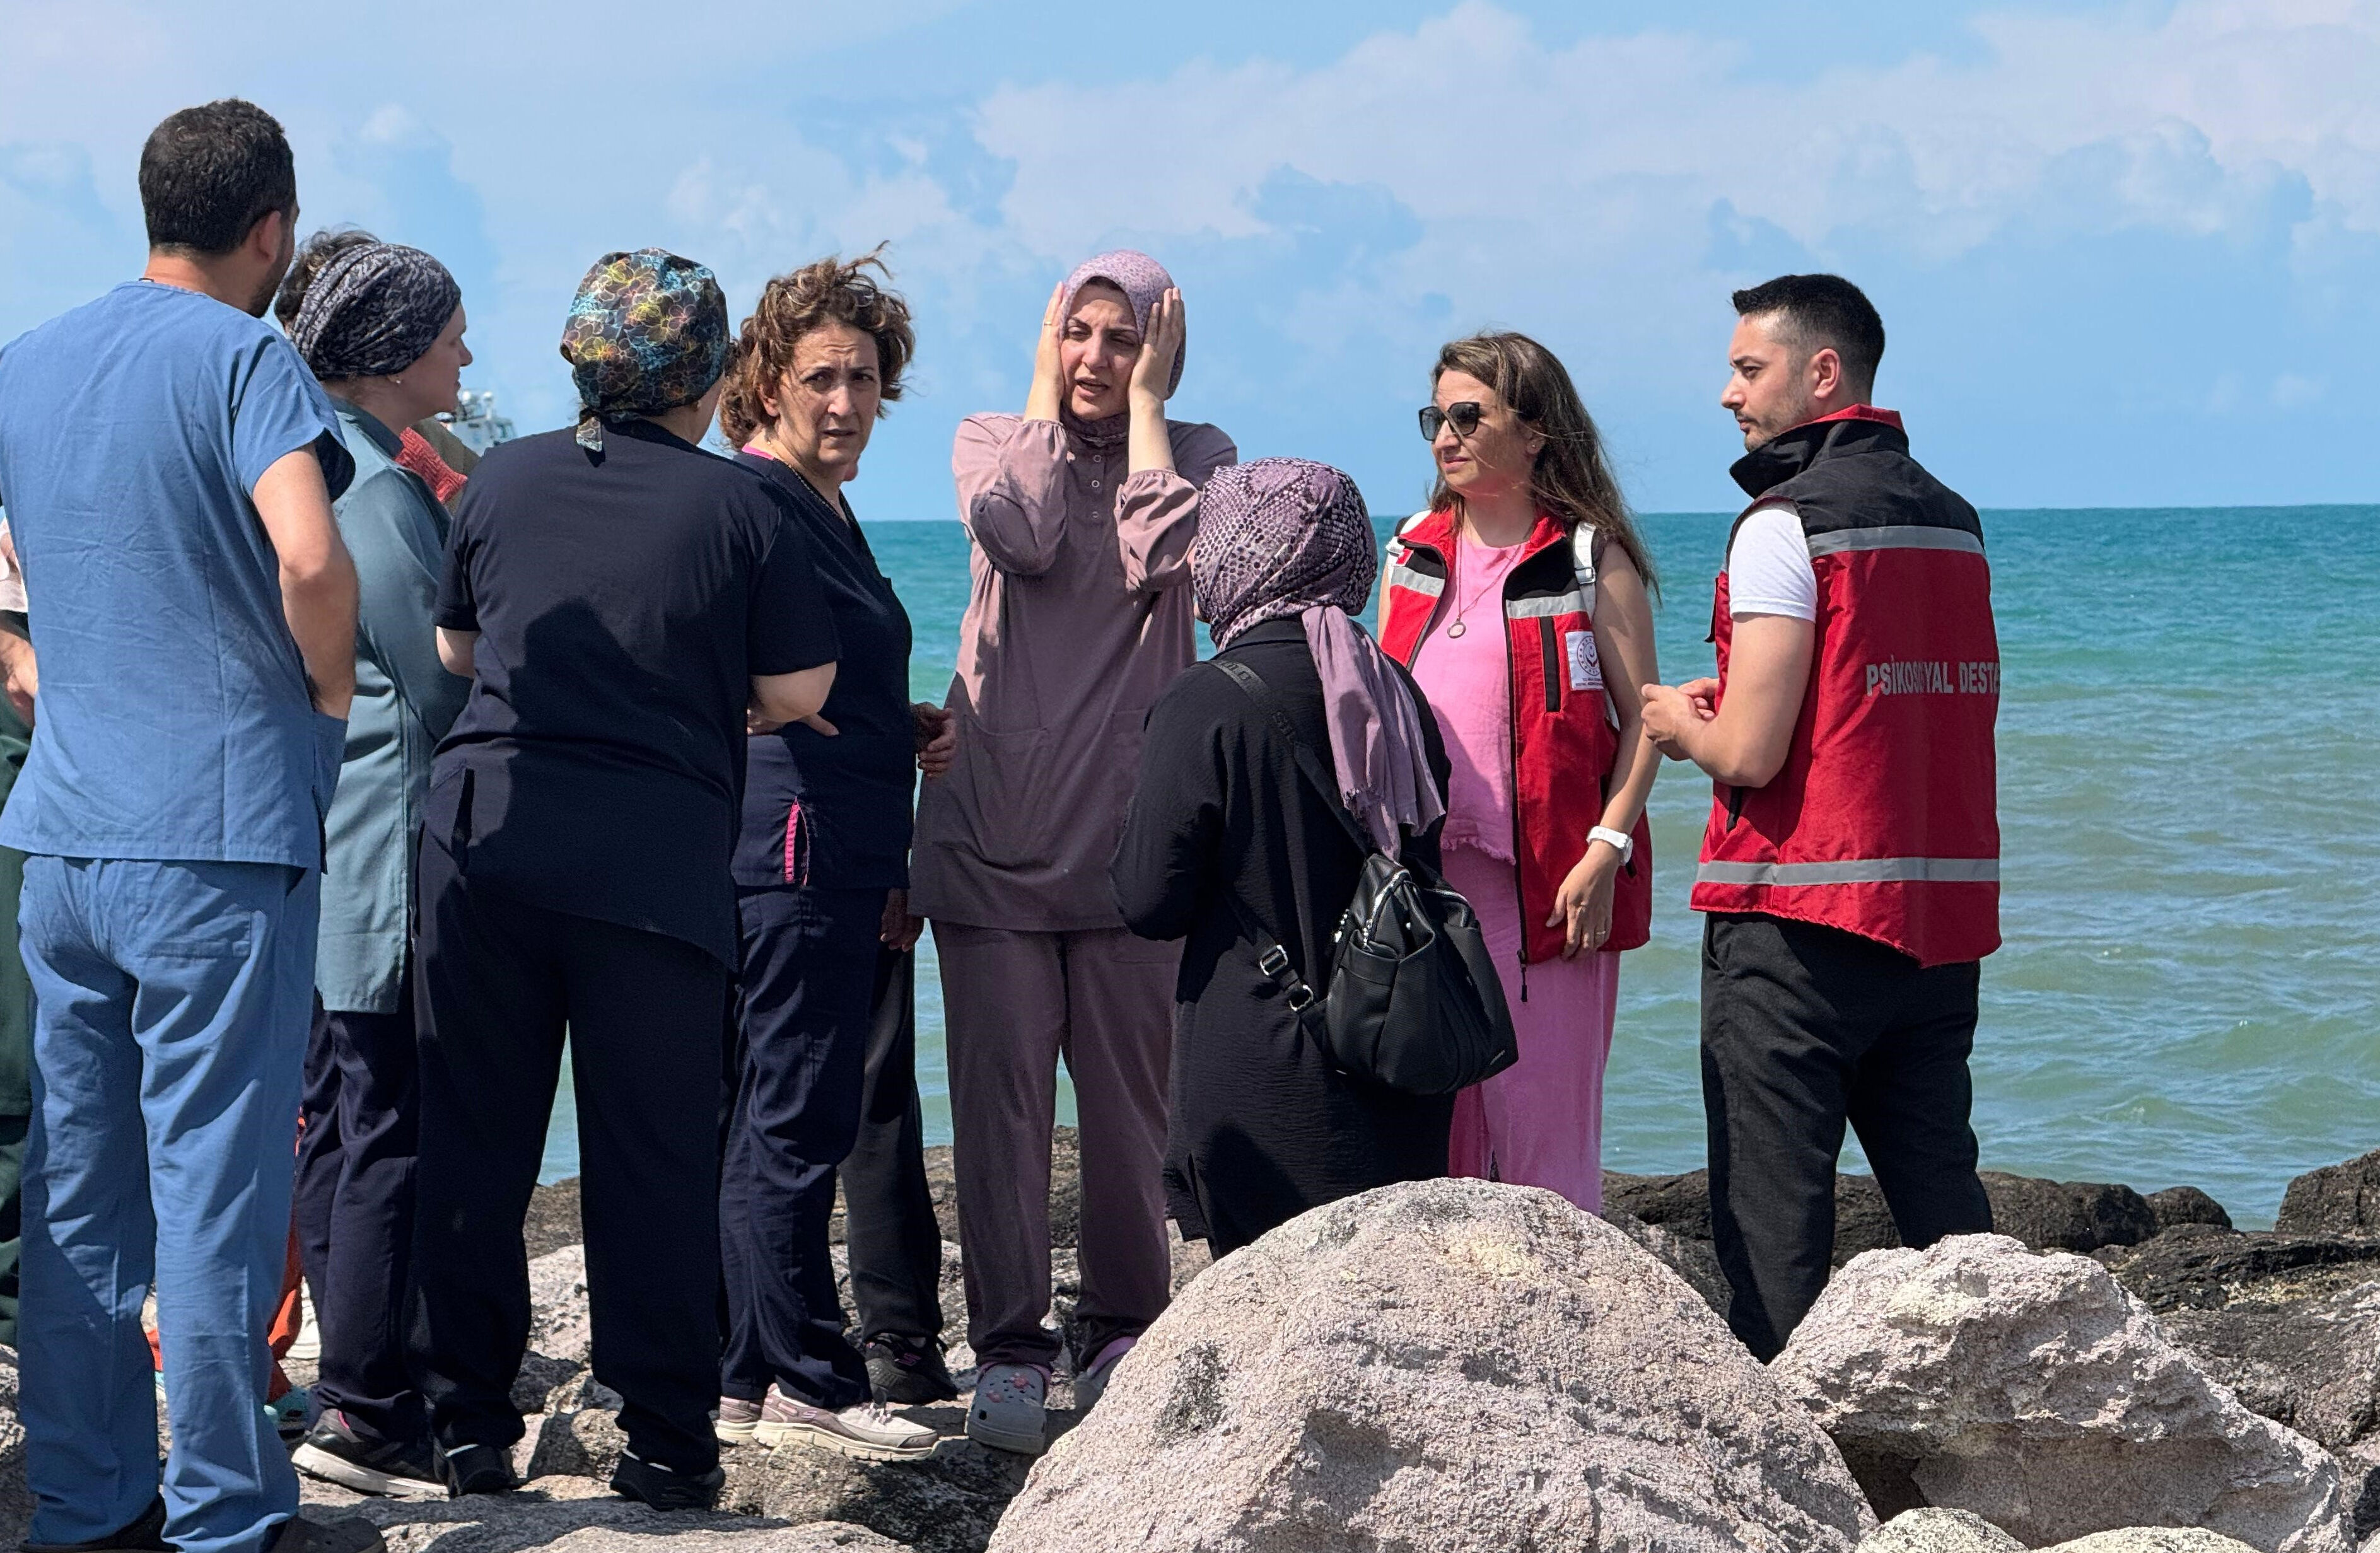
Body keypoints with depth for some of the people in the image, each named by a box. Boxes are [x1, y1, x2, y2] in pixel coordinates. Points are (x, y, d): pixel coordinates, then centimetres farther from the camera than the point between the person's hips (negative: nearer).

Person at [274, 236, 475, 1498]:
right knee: (393, 1133, -7)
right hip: (387, 861, -10)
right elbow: (443, 687, -15)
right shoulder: (378, 491, -16)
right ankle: (364, 1415, -6)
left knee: (333, 1124, 13)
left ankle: (357, 1379, 21)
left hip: (309, 853, 10)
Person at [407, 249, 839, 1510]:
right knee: (653, 1155, 3)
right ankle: (667, 1443, 5)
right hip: (659, 854, -2)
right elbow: (798, 690, 0)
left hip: (486, 830, 3)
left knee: (473, 1135, 9)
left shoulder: (502, 482, 8)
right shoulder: (739, 506, -1)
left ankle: (465, 1424, 12)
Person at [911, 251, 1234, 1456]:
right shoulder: (992, 441, 9)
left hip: (1128, 831, 0)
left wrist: (1144, 400, -5)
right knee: (999, 1092, -2)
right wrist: (1046, 398, -2)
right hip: (994, 820, 0)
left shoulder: (1195, 454, 8)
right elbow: (1024, 537, -13)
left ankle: (1121, 1333, 16)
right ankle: (1008, 1347, 4)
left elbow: (1157, 558, -14)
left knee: (1132, 1095, 3)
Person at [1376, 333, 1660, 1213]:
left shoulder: (1590, 558, -1)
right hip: (1420, 879, 5)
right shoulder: (1414, 557, 14)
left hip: (1545, 883, -5)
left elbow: (1644, 718, -4)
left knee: (1542, 1117, -3)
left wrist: (1604, 853, -13)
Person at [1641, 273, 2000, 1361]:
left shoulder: (1786, 524, -11)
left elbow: (1751, 752, -16)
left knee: (1770, 1212, -1)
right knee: (1939, 1196, 12)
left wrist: (1678, 722, 5)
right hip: (1943, 917, 7)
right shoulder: (1951, 520, 12)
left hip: (1801, 920, -7)